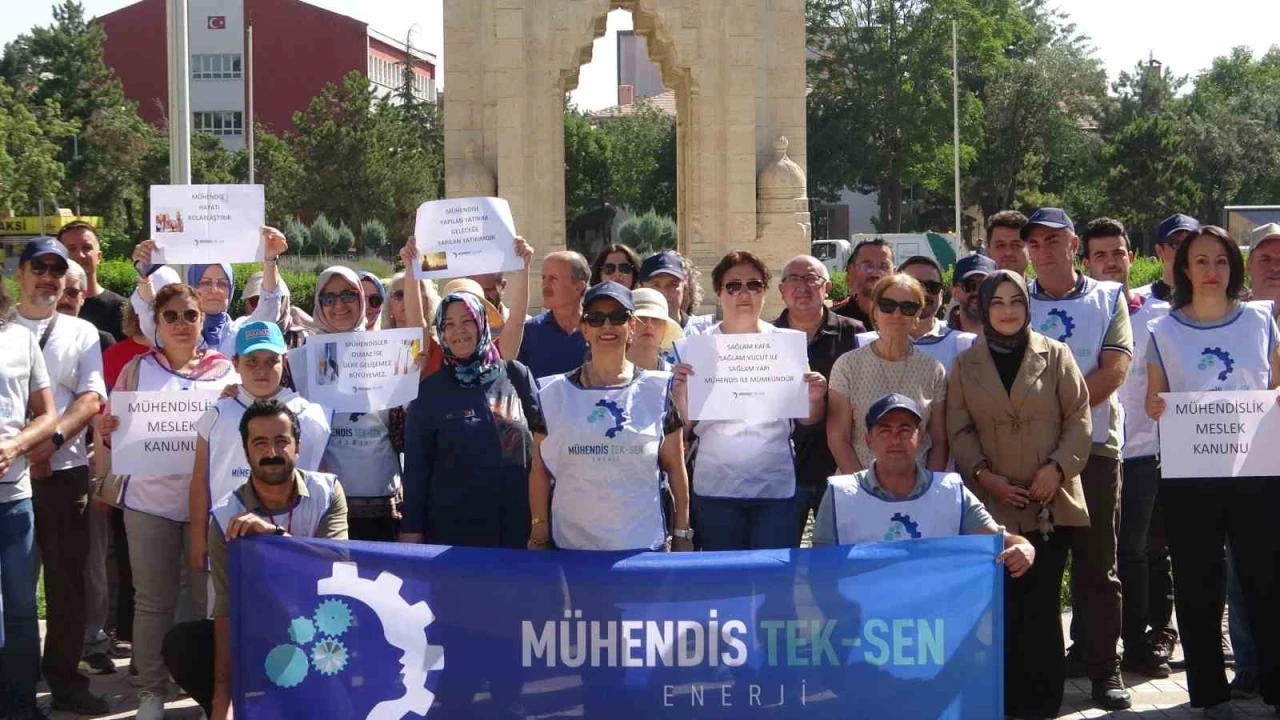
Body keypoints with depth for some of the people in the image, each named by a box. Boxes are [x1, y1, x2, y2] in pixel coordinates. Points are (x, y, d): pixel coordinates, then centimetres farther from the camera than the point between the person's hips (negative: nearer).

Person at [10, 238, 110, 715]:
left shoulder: (81, 333, 9)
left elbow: (91, 398, 0)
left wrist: (52, 441, -15)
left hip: (64, 470, 1)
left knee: (67, 579, 4)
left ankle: (64, 679, 13)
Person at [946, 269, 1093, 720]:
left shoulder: (1055, 355, 6)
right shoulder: (965, 365, 10)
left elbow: (1078, 418, 2)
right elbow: (959, 430, 6)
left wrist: (1057, 467, -11)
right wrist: (983, 474, -9)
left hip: (1051, 501, -1)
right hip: (992, 504, 1)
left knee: (1042, 603, 1)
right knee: (1003, 606, -1)